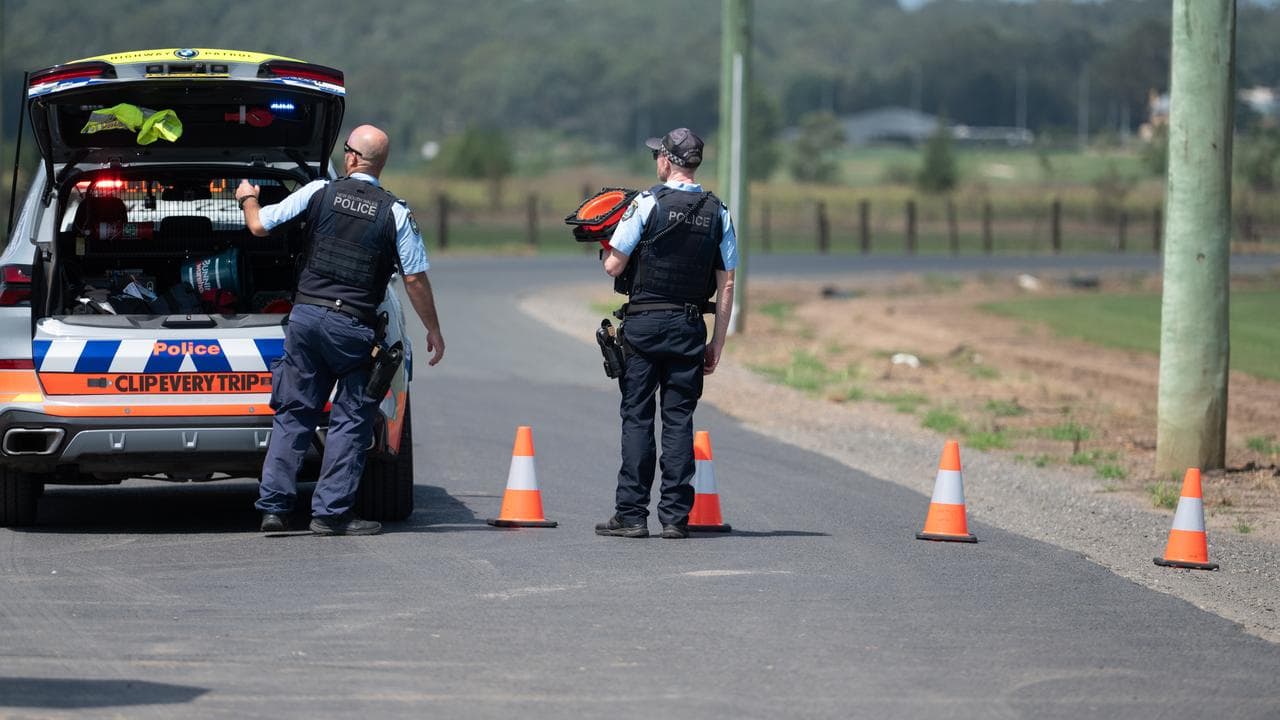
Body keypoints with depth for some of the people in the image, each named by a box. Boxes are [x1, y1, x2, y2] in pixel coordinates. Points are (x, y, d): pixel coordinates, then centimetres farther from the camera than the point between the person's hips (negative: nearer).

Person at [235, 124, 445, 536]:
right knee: (351, 419, 5)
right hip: (354, 326, -2)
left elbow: (259, 225, 7)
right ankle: (331, 512, 1)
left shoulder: (319, 193, 0)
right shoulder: (395, 213, -4)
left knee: (293, 413, 10)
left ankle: (273, 506, 6)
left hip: (306, 314, 3)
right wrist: (433, 331, 9)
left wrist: (247, 198, 30)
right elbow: (415, 278, -3)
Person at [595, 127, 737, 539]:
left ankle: (632, 515, -1)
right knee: (679, 419, 6)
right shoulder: (718, 214, 6)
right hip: (689, 327, 3)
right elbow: (726, 285, 5)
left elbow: (613, 266, -7)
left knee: (637, 417, 1)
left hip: (644, 322, -3)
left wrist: (610, 254, 17)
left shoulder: (647, 204, -7)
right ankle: (675, 516, 3)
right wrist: (716, 346, 10)